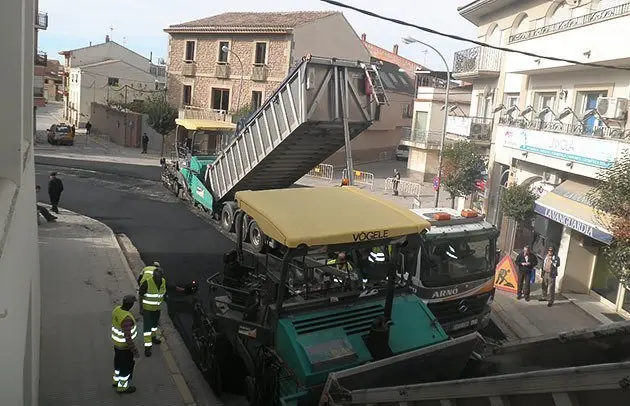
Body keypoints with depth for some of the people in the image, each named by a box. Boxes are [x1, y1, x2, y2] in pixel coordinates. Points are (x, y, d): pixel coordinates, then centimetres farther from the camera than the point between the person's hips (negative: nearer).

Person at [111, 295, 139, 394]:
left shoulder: (117, 309, -11)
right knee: (127, 365, 14)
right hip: (124, 345, -8)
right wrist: (135, 351, -21)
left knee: (119, 361, 28)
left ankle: (116, 380, 49)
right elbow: (128, 338, -32)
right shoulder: (126, 318, -38)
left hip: (116, 342, 8)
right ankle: (122, 387, 33)